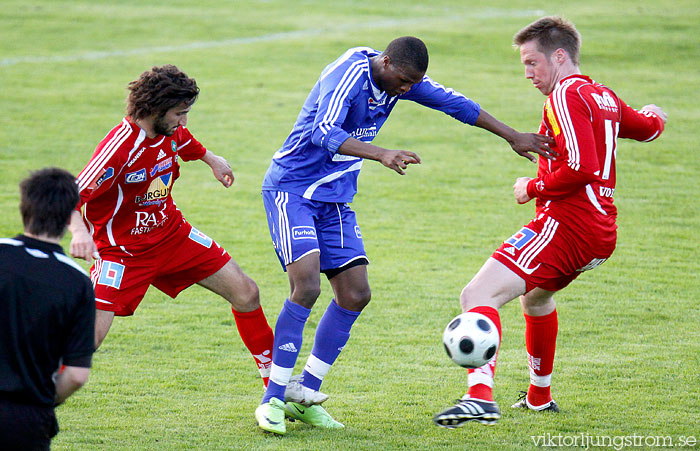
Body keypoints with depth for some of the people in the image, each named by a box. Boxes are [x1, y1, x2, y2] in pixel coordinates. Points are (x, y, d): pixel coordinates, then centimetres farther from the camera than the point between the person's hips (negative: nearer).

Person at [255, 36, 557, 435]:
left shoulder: (403, 77, 1)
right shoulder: (348, 74, -23)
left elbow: (454, 103, 11)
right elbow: (323, 132, -38)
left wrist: (514, 137, 11)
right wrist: (382, 155, -52)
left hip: (335, 199, 8)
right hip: (291, 189, -8)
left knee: (355, 294, -1)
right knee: (306, 286, -22)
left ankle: (304, 395, 8)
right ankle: (272, 400, -14)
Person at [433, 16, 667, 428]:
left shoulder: (566, 96, -11)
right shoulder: (605, 97, 17)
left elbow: (582, 167, -22)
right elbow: (649, 127, 37)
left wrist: (534, 187, -8)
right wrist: (652, 114, 61)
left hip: (566, 222, -10)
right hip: (601, 235, 10)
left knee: (479, 296, -22)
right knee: (535, 296, 37)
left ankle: (481, 395, -42)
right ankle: (540, 397, 49)